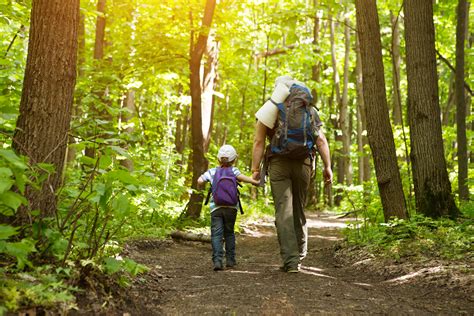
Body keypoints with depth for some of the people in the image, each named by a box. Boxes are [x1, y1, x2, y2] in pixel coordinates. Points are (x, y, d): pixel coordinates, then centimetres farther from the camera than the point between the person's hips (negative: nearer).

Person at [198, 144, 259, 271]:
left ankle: (217, 260, -20)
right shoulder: (233, 170, 3)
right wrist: (254, 182, -15)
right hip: (231, 207, 0)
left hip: (216, 207, 0)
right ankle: (230, 259, 19)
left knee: (216, 234, -5)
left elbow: (199, 181, 0)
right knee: (229, 233, 16)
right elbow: (240, 176, -18)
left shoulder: (211, 172, 8)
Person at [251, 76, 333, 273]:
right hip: (303, 163, 3)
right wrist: (327, 167, 4)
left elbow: (259, 142, -3)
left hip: (279, 163, -2)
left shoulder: (269, 111, 5)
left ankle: (291, 260, -12)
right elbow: (321, 140, 4)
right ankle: (299, 255, 23)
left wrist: (255, 169, -3)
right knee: (299, 209, 16)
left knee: (284, 211, -4)